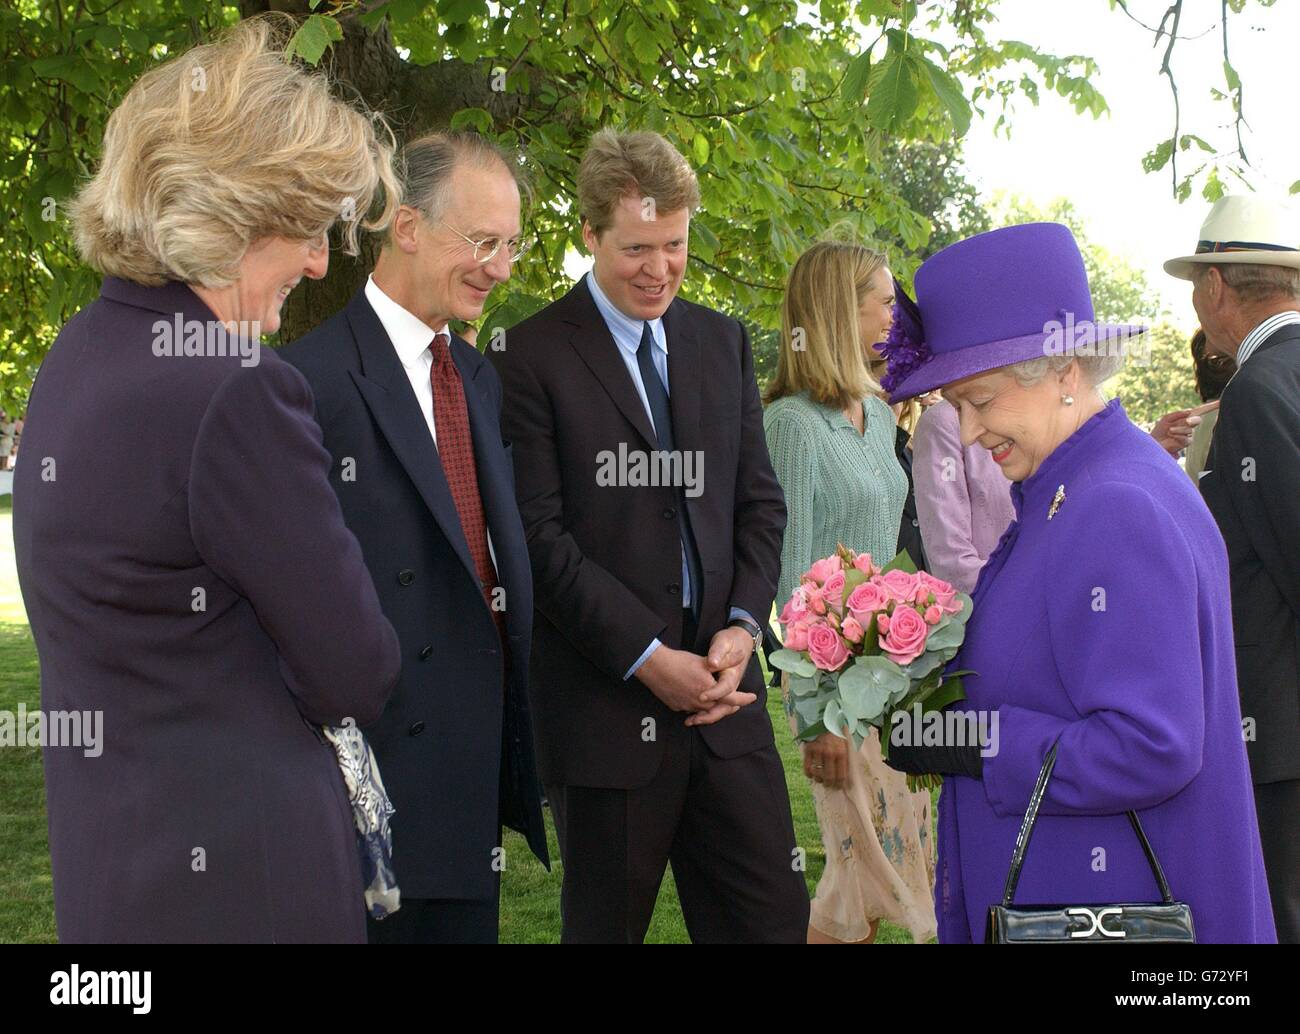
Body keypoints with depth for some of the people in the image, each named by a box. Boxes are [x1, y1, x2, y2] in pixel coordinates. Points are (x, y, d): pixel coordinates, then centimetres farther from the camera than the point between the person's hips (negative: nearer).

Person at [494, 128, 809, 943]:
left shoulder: (723, 342, 12)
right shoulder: (534, 357, -6)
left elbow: (760, 500, 12)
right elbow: (540, 537, -11)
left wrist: (743, 625, -4)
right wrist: (648, 657, -15)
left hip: (723, 692, 5)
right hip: (606, 705, -5)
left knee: (776, 919, 5)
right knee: (607, 923, 8)